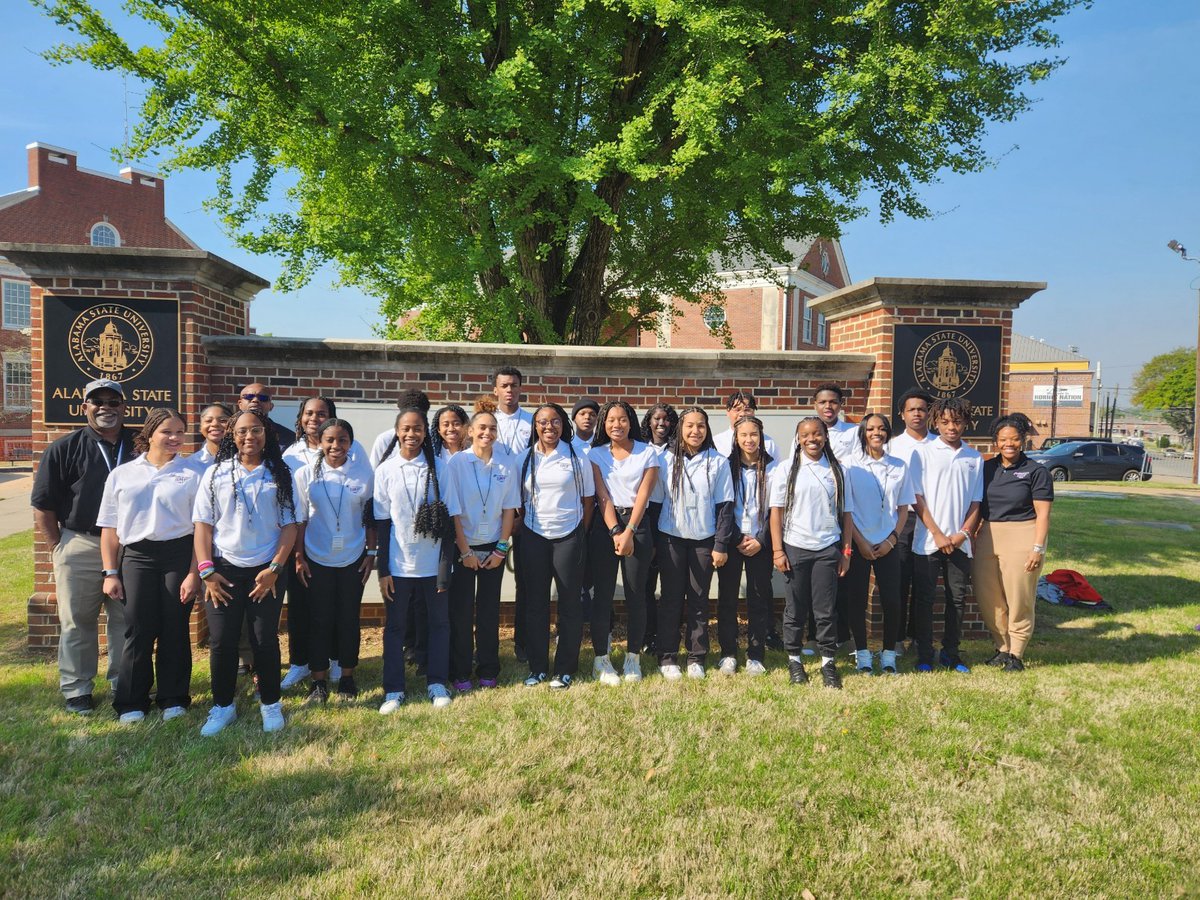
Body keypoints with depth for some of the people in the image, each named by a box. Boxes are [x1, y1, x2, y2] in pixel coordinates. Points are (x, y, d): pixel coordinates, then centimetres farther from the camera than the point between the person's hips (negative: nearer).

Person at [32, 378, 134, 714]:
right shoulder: (64, 449, -1)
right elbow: (42, 504, 0)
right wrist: (57, 547, -3)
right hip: (80, 546, -2)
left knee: (127, 620, 10)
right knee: (77, 621, 7)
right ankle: (76, 689, 20)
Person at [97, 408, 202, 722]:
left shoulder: (192, 474, 1)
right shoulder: (122, 474, 9)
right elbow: (110, 528, 10)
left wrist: (194, 572, -8)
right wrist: (110, 573, 4)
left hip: (178, 555, -1)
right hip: (135, 557, 2)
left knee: (175, 630, 5)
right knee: (138, 631, 2)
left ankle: (173, 699, 20)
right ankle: (131, 703, 16)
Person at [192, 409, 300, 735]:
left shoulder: (281, 475, 3)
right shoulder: (216, 473, 4)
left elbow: (290, 524, 0)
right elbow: (203, 524, 2)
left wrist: (275, 568, -9)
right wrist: (206, 570, -6)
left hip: (267, 570, -1)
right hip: (224, 569, 1)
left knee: (265, 640, 5)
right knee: (222, 641, 3)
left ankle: (270, 703, 21)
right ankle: (222, 706, 20)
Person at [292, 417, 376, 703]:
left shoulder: (364, 473, -4)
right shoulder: (306, 474, -4)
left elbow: (370, 517, 2)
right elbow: (299, 519, 1)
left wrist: (372, 553, 0)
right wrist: (298, 556, -1)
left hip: (353, 559, 0)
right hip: (317, 559, 0)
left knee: (349, 618, 8)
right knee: (319, 619, 6)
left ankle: (347, 677, 23)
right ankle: (319, 681, 18)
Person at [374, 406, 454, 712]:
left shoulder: (438, 467, -2)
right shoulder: (385, 470, -2)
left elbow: (446, 517, 0)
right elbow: (382, 522, 0)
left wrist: (446, 561, -5)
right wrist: (383, 569, -3)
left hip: (433, 563, 0)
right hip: (398, 564, 0)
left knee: (439, 623, 10)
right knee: (395, 626, 10)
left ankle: (437, 683, 26)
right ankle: (394, 689, 23)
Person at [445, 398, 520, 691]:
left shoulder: (506, 464, -2)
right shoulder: (457, 463, -9)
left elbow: (509, 507, 1)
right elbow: (453, 510, -10)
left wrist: (502, 548, -3)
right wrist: (465, 551, -11)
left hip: (494, 547, 2)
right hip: (463, 546, -2)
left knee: (489, 611, 9)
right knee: (461, 611, 3)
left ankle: (488, 671, 21)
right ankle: (460, 673, 16)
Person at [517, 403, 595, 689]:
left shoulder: (576, 457, -2)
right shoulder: (525, 458, 4)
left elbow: (588, 499, 3)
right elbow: (519, 499, 9)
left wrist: (581, 535, 2)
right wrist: (518, 531, 4)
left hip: (568, 537, -2)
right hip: (533, 537, 2)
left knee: (569, 602, 4)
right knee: (535, 603, 8)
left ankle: (565, 669, 15)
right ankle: (537, 667, 19)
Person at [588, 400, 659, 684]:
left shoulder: (647, 453, 4)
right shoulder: (596, 454, 7)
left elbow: (643, 495, -3)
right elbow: (602, 495, -2)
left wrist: (628, 533, -12)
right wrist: (615, 532, -12)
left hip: (637, 524, 0)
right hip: (604, 525, 1)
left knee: (636, 594, 3)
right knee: (602, 593, 0)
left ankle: (633, 658, 15)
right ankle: (601, 660, 9)